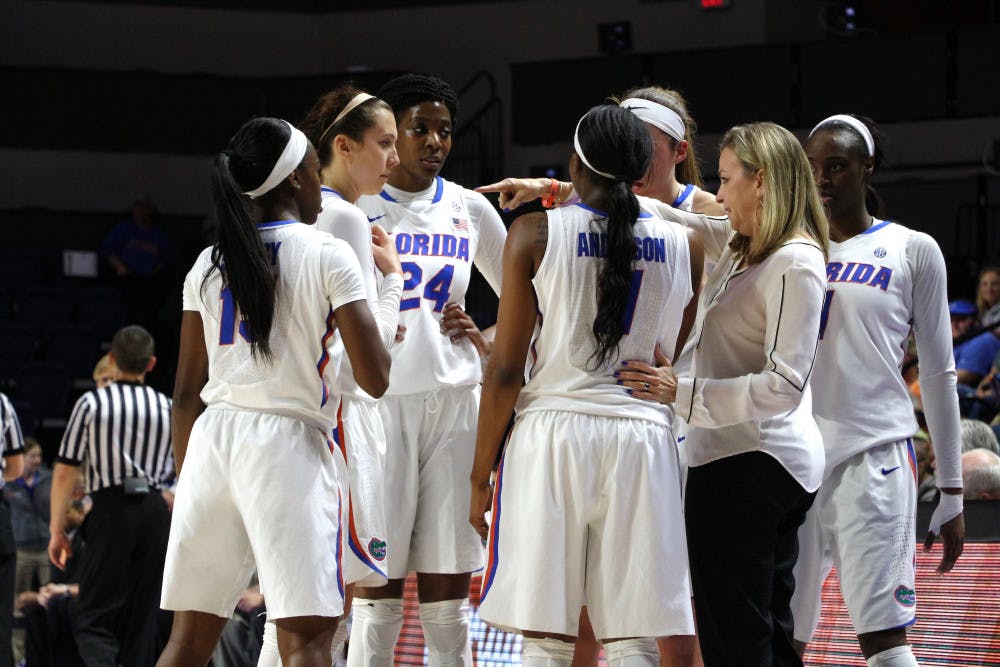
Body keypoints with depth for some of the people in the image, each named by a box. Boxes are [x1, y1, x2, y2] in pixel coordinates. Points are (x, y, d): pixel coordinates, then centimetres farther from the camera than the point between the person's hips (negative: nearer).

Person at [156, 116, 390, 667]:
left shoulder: (209, 265, 11)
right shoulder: (327, 256, -3)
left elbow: (186, 393, 12)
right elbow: (374, 379, -8)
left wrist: (185, 481, 22)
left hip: (211, 441, 5)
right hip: (287, 439, -5)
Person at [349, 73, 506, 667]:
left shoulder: (469, 208, 11)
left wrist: (489, 344, 4)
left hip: (454, 402, 3)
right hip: (378, 401, -3)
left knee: (448, 595, 4)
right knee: (378, 597, -6)